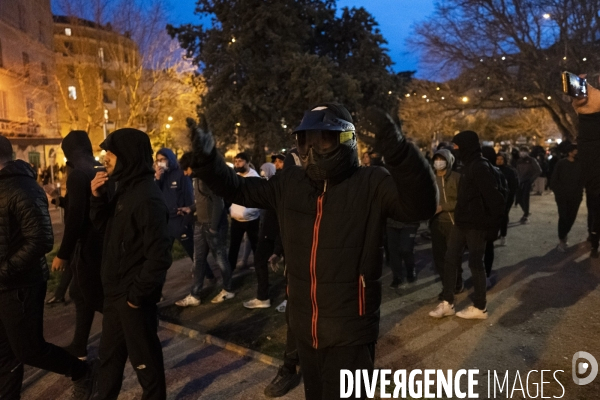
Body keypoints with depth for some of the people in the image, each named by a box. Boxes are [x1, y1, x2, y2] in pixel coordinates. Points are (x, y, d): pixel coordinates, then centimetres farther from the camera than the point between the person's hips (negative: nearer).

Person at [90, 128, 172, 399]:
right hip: (116, 292, 9)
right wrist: (98, 197, -2)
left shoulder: (147, 198, -23)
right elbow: (104, 226, 14)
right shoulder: (126, 190, 6)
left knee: (143, 358, 10)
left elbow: (159, 255, -25)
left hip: (133, 296, -9)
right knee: (109, 354, 24)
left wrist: (137, 294, -18)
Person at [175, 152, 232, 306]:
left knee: (220, 259, 6)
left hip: (214, 225, -9)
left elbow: (218, 202, -21)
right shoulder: (197, 178, 12)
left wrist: (213, 227, -21)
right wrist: (190, 209, 7)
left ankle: (227, 290, 23)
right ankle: (194, 296, 18)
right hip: (200, 224, 9)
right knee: (198, 260, 11)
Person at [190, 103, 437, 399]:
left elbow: (421, 205, -30)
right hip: (305, 330, 6)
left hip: (350, 334, -5)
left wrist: (395, 148, -45)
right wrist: (207, 159, -8)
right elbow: (237, 189, 9)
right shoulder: (290, 184, 0)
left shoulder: (371, 184, -15)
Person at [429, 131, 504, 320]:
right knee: (450, 259, 10)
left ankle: (479, 308, 18)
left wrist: (492, 224, -18)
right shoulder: (469, 165, 12)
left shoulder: (480, 167, -18)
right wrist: (459, 216, 16)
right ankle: (447, 303, 19)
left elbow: (494, 197, -22)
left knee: (475, 263, 2)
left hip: (476, 225, -9)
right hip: (461, 222, 9)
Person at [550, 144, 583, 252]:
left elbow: (582, 180, 7)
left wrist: (579, 192, -1)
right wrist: (557, 192, -8)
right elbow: (554, 179, -4)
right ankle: (561, 241, 1)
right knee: (563, 217, -8)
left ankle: (564, 236, 29)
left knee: (571, 218, 8)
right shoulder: (561, 163, -7)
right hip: (562, 196, -3)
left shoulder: (580, 164, 2)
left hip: (575, 196, 3)